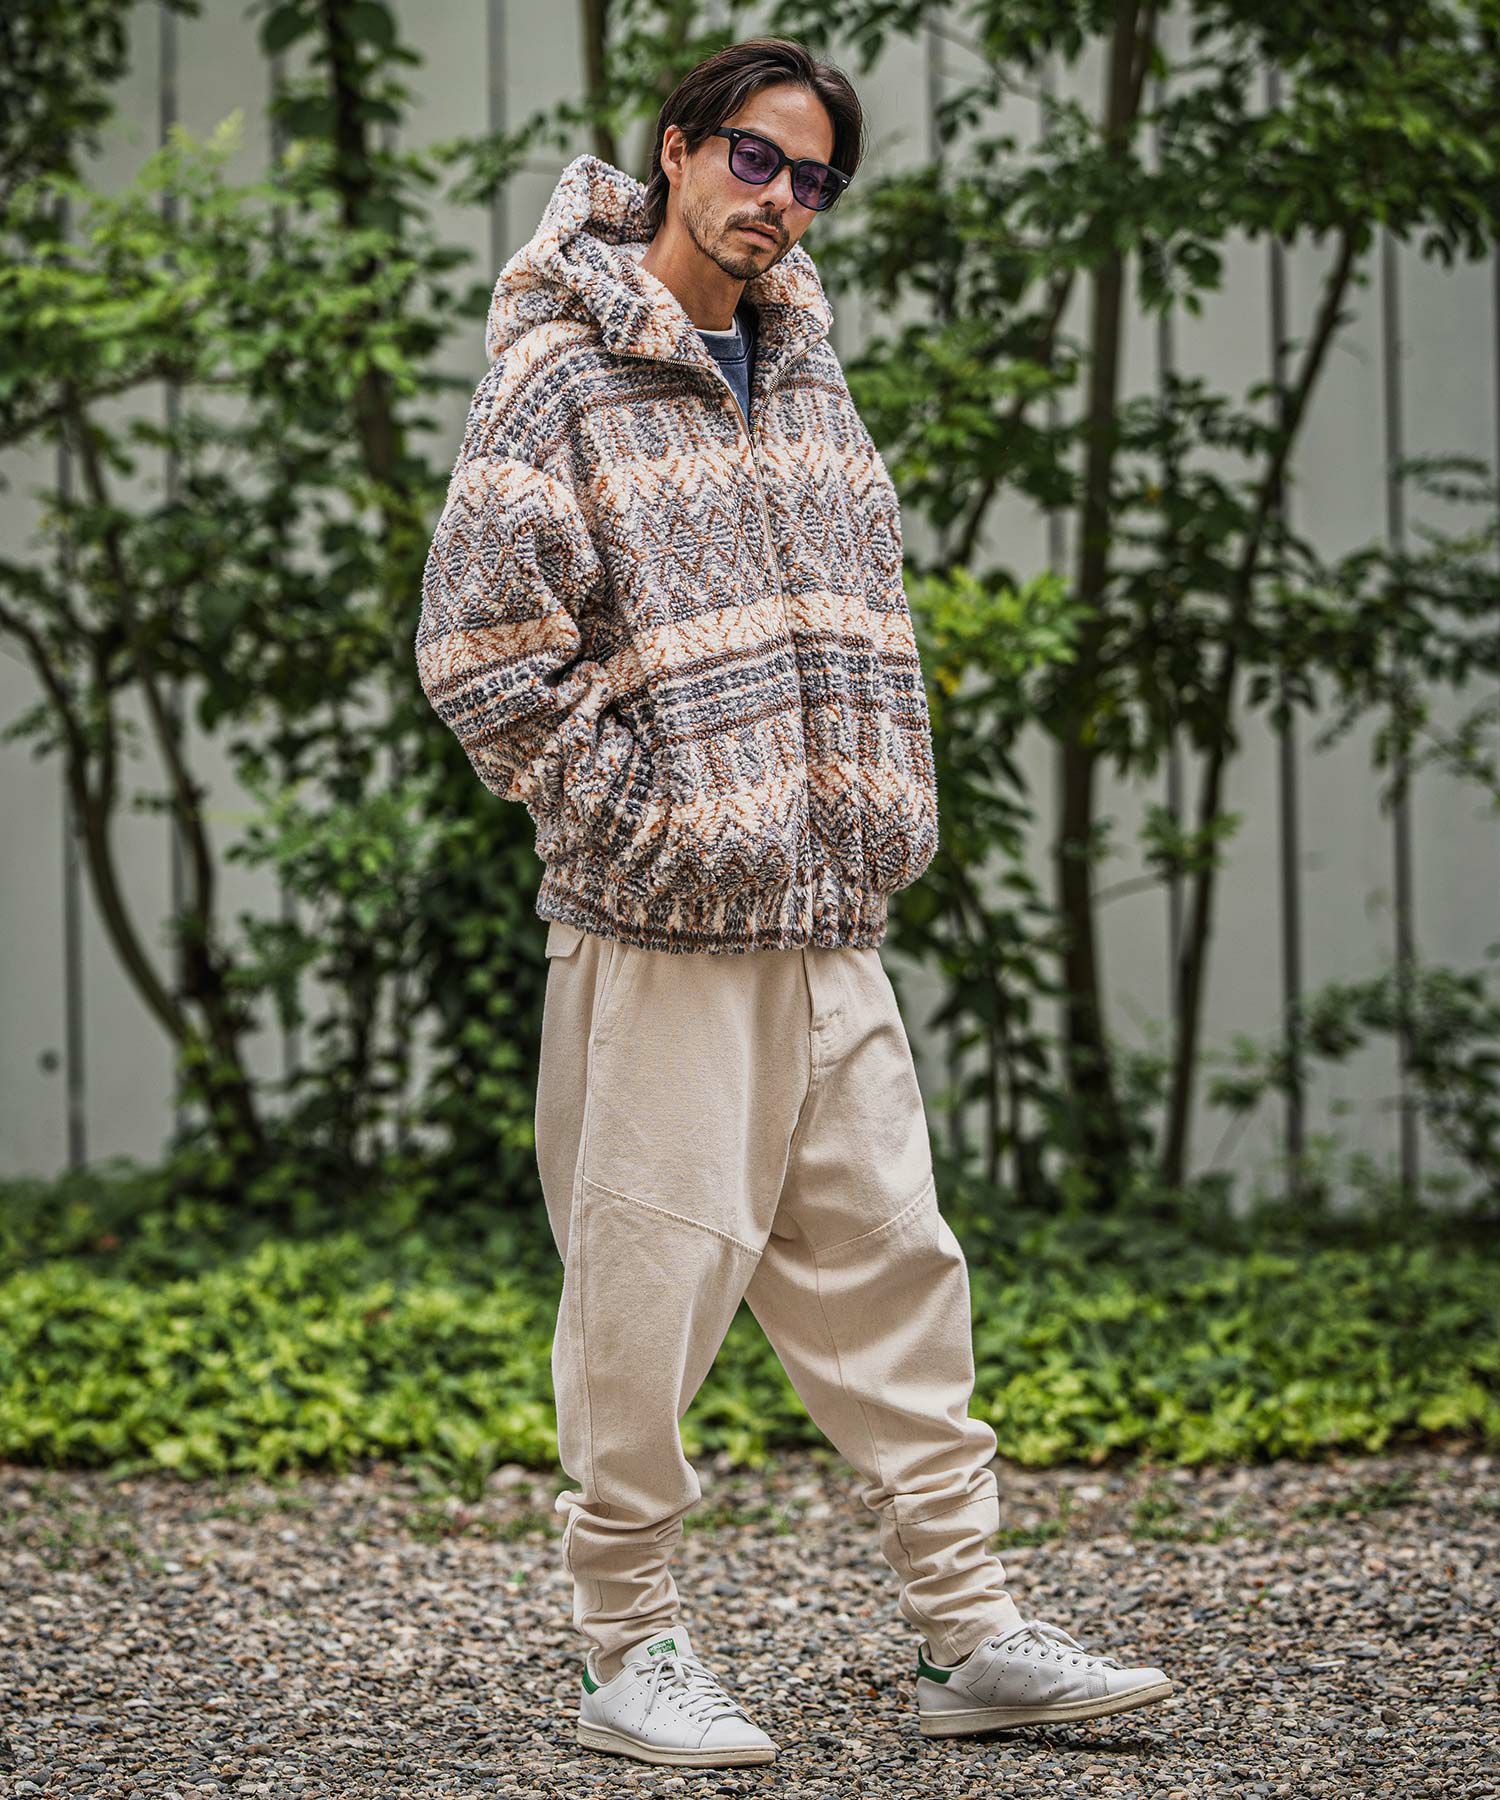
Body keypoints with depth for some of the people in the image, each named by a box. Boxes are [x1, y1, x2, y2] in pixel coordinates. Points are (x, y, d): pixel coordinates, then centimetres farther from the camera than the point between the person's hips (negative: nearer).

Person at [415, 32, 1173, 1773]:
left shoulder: (806, 381, 17)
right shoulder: (561, 380, -6)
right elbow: (480, 644, -12)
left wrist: (881, 820, 14)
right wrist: (633, 814, -12)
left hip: (832, 919, 7)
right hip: (658, 921, -7)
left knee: (888, 1267, 7)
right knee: (652, 1279, -2)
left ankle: (966, 1629, 12)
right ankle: (627, 1648, 9)